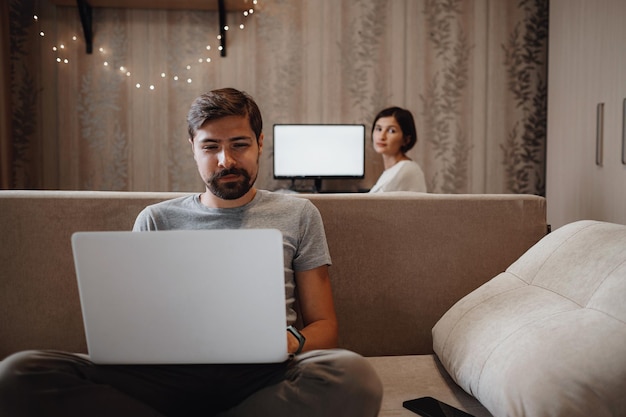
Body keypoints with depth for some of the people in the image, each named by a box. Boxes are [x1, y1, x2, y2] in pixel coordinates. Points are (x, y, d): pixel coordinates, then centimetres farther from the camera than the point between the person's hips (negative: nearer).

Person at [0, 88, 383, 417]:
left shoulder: (298, 214, 16)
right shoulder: (157, 220, 19)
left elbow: (323, 324, 14)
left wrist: (292, 341, -11)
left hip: (263, 373, 0)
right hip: (172, 372, 1)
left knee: (353, 374, -36)